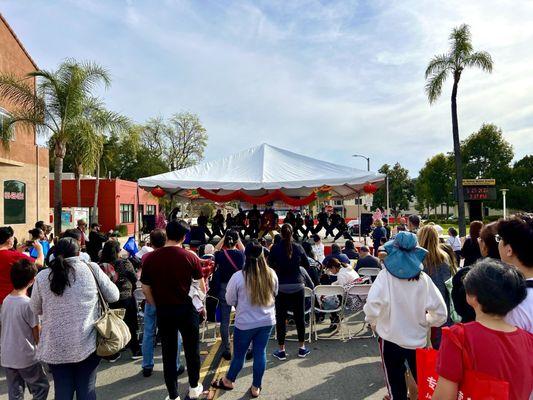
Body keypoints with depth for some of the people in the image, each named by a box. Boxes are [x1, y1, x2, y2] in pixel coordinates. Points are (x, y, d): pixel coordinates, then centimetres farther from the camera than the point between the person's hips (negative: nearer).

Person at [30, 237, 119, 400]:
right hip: (87, 344, -1)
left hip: (55, 347, 2)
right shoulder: (92, 269, -7)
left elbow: (35, 309, 12)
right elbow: (113, 296, 1)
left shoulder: (42, 276, -2)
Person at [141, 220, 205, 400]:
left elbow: (145, 288, -3)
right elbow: (201, 286, -3)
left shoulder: (150, 258, -9)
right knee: (191, 350, 18)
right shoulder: (190, 257, -13)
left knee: (169, 353, 14)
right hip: (187, 309, -1)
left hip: (163, 311, 1)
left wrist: (157, 306, 11)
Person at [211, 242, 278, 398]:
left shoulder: (238, 276, -18)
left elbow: (230, 300, -5)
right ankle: (256, 387, 29)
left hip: (245, 323, -3)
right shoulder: (271, 274, -8)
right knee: (260, 353, 15)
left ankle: (228, 381, 38)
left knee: (239, 354, 15)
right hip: (267, 321, 3)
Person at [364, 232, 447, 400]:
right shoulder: (423, 278, -8)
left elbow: (372, 305, -26)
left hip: (391, 338, -2)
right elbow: (440, 312, -6)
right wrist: (425, 322, 13)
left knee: (396, 384, 15)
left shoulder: (385, 275, -15)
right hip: (418, 339, 2)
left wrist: (373, 323, -6)